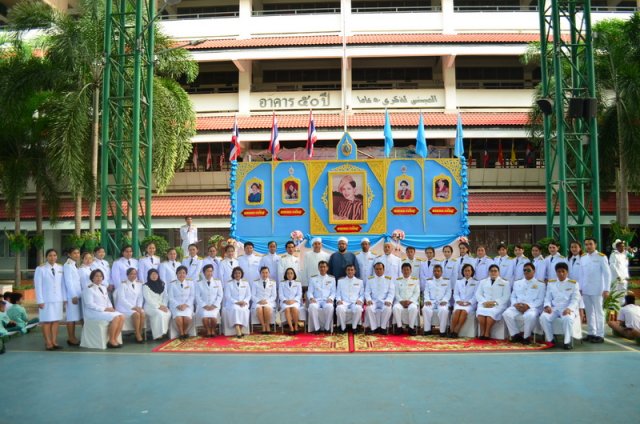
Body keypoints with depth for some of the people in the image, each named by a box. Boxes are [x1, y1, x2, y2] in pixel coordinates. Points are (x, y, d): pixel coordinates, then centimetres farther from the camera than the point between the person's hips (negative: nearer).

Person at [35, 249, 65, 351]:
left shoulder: (60, 268, 6)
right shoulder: (40, 269, -5)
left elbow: (62, 284, 9)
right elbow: (38, 285, -6)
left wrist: (64, 297, 5)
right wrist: (40, 300, -10)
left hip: (58, 299, 4)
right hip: (46, 299, -4)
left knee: (56, 320, 6)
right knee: (46, 321, -1)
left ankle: (54, 342, 12)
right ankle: (48, 343, 4)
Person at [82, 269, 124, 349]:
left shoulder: (103, 288, 20)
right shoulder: (89, 289, -6)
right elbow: (90, 304, -15)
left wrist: (110, 308, -3)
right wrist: (104, 309, -20)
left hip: (106, 311, 8)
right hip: (94, 312, -8)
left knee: (122, 317, -18)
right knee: (115, 318, -28)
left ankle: (115, 339, -15)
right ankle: (111, 341, -17)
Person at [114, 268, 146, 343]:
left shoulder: (139, 284, 11)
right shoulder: (123, 284, -4)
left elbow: (140, 297, 9)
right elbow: (121, 299, -12)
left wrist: (139, 307, -9)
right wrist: (132, 307, -19)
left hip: (135, 307, 4)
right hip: (124, 307, -4)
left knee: (143, 313, -28)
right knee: (136, 314, -31)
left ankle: (140, 334, -19)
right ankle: (137, 336, -20)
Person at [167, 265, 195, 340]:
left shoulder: (190, 283, 11)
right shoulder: (172, 284, 7)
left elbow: (192, 296, 6)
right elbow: (171, 298, 1)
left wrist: (186, 305, -11)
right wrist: (178, 305, -15)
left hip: (187, 305, 1)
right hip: (176, 306, -1)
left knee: (187, 318, -29)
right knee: (178, 318, -31)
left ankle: (185, 331, 0)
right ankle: (181, 333, -6)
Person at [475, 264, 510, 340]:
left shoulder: (505, 283, 15)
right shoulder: (483, 282, 23)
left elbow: (506, 297, 2)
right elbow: (478, 294, 13)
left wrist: (494, 302, -13)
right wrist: (484, 302, -8)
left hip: (498, 305, -2)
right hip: (484, 304, 2)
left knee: (492, 312, -36)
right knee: (481, 311, -33)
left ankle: (487, 333, -29)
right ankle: (482, 333, -26)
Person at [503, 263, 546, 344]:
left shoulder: (540, 284, 12)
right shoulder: (517, 283, 24)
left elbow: (540, 300, 1)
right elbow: (513, 297, 17)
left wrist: (528, 305, -15)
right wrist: (515, 304, -6)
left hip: (532, 307, -3)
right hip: (517, 306, 4)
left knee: (530, 316, -39)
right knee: (507, 314, -28)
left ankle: (526, 337, -15)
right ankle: (516, 334, -10)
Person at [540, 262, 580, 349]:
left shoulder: (573, 283, 8)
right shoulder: (551, 283, 16)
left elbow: (575, 299, -1)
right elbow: (547, 297, 12)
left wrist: (569, 308, -20)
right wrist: (547, 306, -10)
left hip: (567, 309, -2)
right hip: (554, 308, 3)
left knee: (568, 318, -38)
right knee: (543, 317, -28)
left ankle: (567, 341, -21)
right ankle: (550, 340, -13)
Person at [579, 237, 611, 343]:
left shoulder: (601, 257, -6)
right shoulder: (582, 258, 9)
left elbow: (607, 274, -7)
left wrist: (606, 289, -12)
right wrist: (580, 288, 9)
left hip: (597, 290, -5)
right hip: (585, 290, 5)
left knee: (598, 312, 0)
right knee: (589, 312, 10)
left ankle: (600, 335, 5)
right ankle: (591, 333, 17)